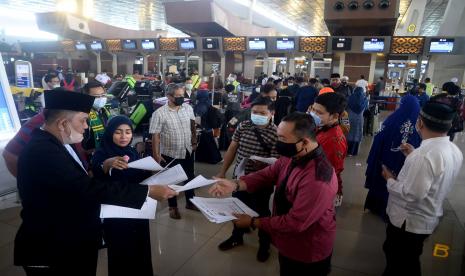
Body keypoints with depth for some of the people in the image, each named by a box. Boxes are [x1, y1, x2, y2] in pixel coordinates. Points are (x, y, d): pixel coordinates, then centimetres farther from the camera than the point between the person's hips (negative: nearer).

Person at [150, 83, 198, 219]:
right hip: (170, 154, -4)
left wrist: (194, 142, 11)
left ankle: (190, 202, 41)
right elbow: (155, 136, -16)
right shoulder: (159, 113, -17)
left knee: (190, 177, 19)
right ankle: (173, 207, 32)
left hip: (187, 151, 5)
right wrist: (156, 155, -17)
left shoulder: (188, 108, -2)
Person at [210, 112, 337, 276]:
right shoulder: (292, 156, -9)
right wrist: (235, 185, -20)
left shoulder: (318, 179, -37)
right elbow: (268, 175, -4)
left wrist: (253, 223, -23)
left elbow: (295, 223, -32)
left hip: (308, 253, -7)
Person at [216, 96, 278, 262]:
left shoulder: (276, 133, -17)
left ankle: (264, 244, 41)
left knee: (261, 213, 16)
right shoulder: (243, 126, -4)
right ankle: (237, 237, 49)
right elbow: (232, 149, 4)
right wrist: (222, 172, 5)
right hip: (239, 177, 5)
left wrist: (262, 164, -36)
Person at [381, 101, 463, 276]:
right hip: (428, 219, 8)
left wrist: (390, 180, -15)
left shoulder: (424, 155, -31)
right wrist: (414, 156, 5)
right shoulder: (455, 151, -3)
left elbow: (411, 195, -31)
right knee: (410, 262, 28)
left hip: (407, 222, -8)